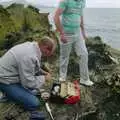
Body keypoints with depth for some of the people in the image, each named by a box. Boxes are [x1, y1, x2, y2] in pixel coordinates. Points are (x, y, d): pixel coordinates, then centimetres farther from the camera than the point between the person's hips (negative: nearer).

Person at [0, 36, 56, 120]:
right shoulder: (29, 56, -30)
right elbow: (28, 82, -24)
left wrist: (42, 72, 5)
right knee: (34, 103, -20)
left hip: (11, 74, 10)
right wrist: (44, 78, -10)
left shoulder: (32, 45, -1)